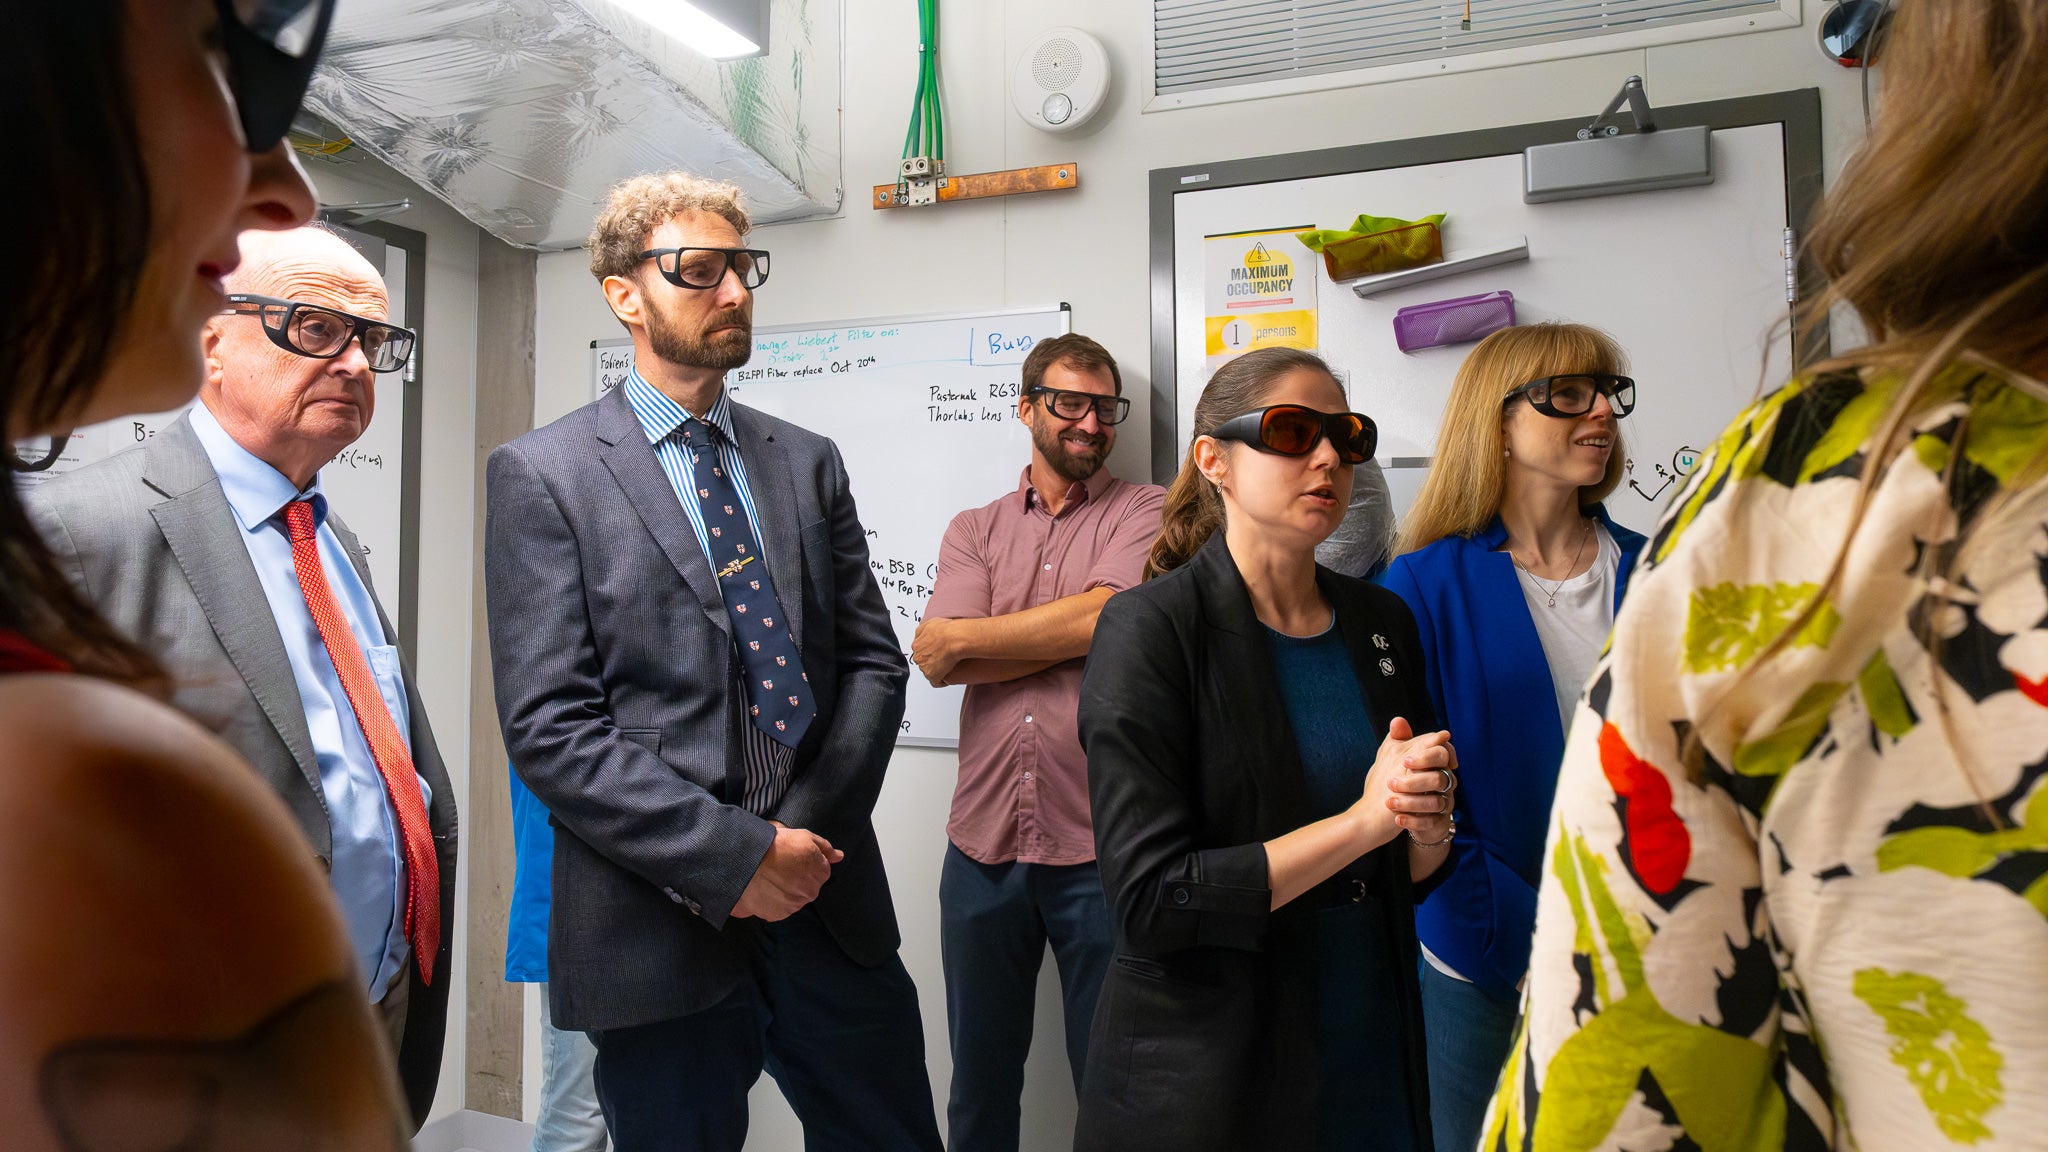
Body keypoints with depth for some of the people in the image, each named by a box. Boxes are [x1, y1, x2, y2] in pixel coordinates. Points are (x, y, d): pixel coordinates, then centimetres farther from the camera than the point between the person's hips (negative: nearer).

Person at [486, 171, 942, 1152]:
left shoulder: (808, 462, 10)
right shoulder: (542, 474, -4)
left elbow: (873, 661, 7)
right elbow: (548, 727, -11)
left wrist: (807, 833, -7)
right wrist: (735, 853, -16)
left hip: (829, 899, 4)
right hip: (660, 932, -3)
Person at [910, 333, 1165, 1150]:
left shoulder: (1145, 513, 2)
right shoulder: (973, 531, 10)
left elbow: (1109, 616, -16)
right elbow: (937, 665, -5)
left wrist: (964, 634, -7)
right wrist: (1075, 634, -12)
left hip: (1098, 847, -3)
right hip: (982, 845, 3)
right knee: (979, 1079, 19)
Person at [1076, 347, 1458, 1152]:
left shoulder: (1382, 621, 2)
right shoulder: (1151, 627, -16)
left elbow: (1409, 875, 10)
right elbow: (1149, 900, -21)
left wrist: (1427, 828, -13)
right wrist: (1363, 819, -22)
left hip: (1374, 1056, 5)